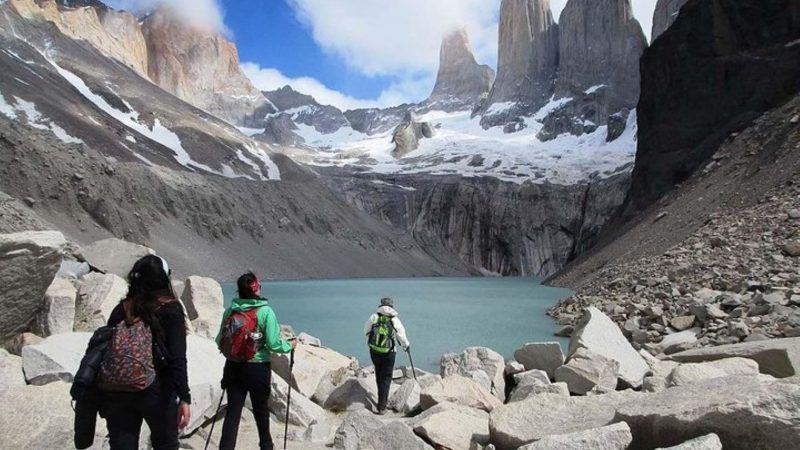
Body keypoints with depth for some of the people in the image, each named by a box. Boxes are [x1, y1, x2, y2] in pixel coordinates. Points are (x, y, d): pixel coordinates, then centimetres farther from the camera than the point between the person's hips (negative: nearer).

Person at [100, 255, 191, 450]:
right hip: (156, 391, -3)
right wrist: (184, 398, -16)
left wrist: (105, 397, 15)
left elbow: (105, 350, 5)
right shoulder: (171, 310, -7)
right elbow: (177, 359, -16)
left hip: (116, 393, 4)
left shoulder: (121, 309, 4)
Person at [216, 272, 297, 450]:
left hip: (233, 367, 3)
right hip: (258, 368, -2)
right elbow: (273, 344, -15)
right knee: (261, 409, 17)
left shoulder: (229, 311, -1)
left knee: (233, 410, 8)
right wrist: (290, 345, 4)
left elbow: (220, 340, 4)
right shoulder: (265, 311, -13)